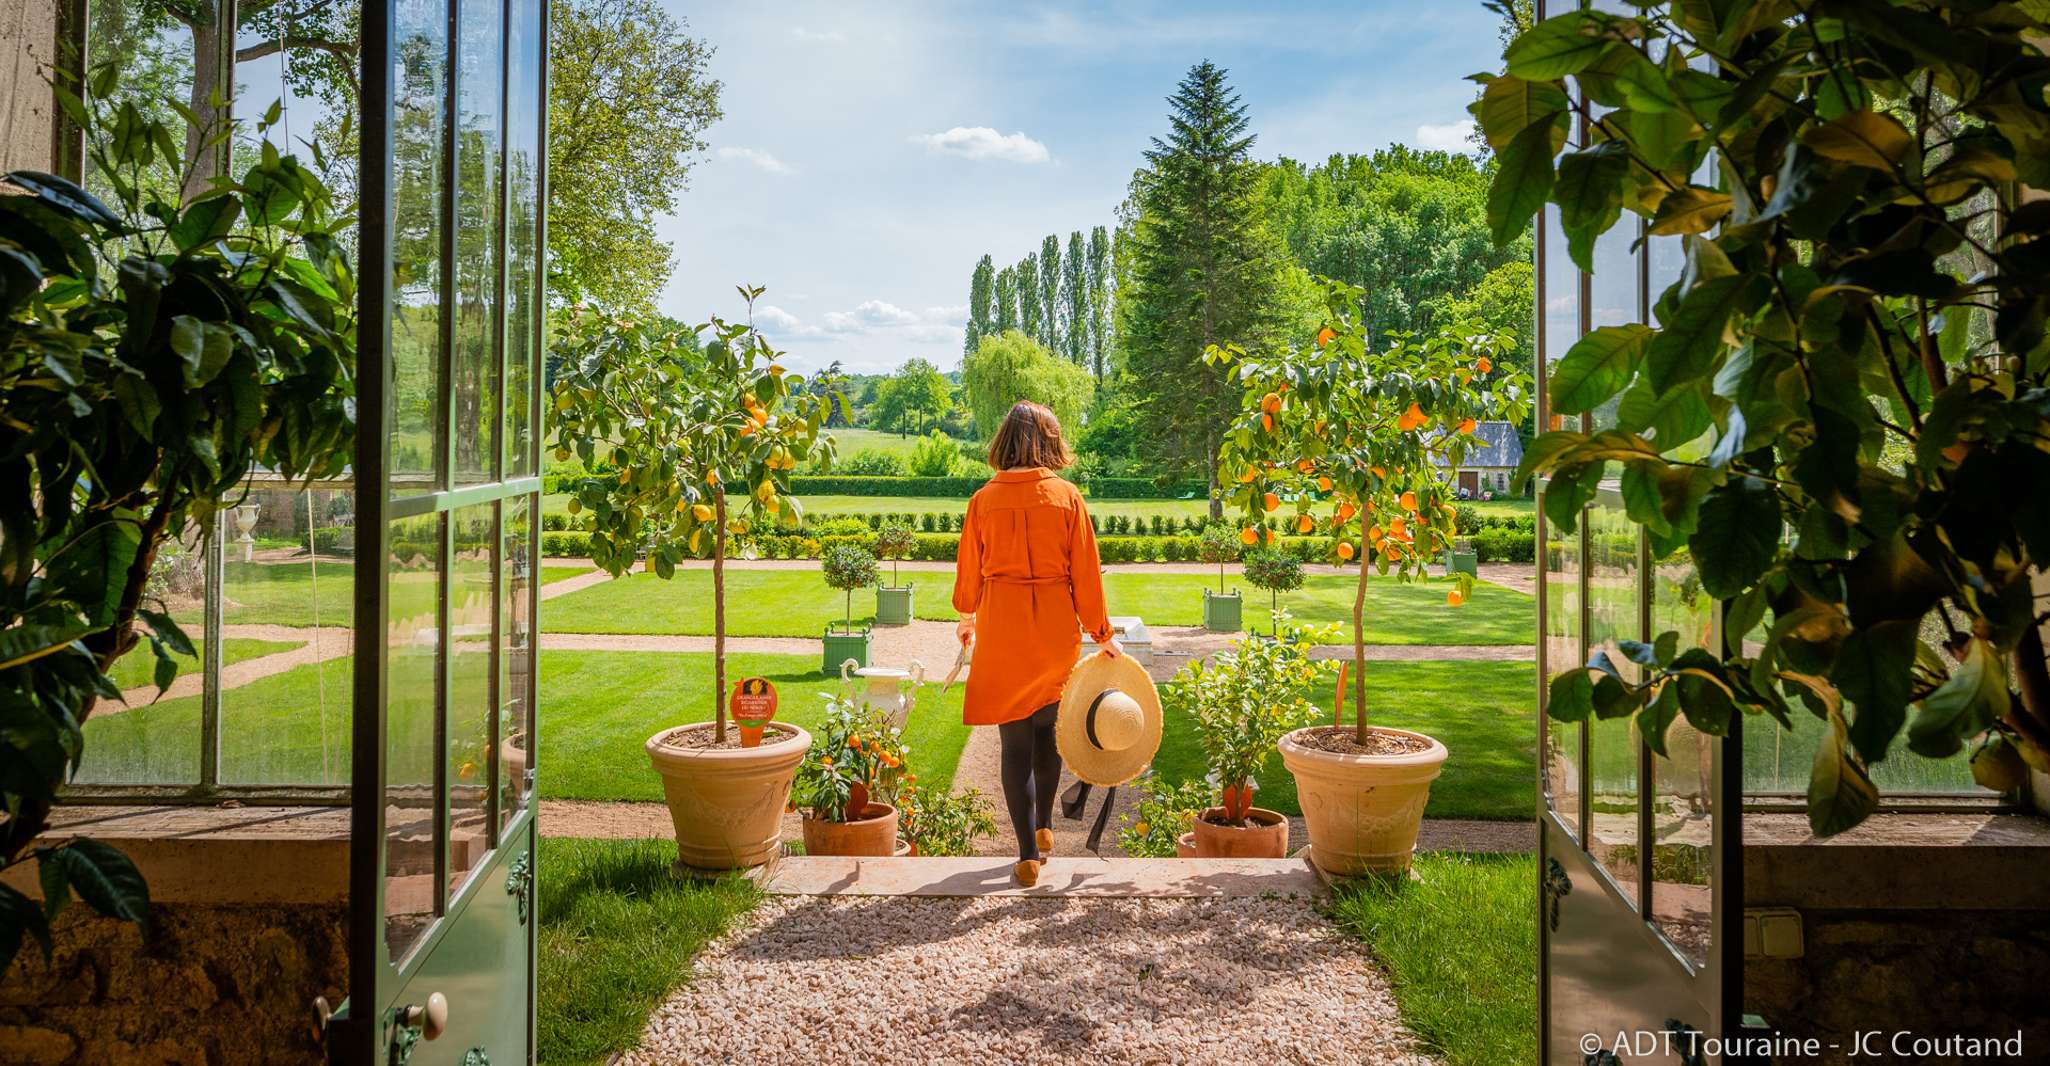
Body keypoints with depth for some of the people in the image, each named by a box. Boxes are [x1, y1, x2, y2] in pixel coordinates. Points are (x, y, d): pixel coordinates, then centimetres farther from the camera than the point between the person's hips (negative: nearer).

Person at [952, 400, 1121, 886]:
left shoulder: (983, 500, -3)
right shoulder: (1066, 496, -4)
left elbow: (969, 569, 7)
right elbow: (1085, 572, -2)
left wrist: (967, 617, 26)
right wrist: (1102, 632, 7)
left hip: (1001, 627, -1)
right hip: (1056, 627, 1)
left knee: (1015, 741, 4)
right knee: (1047, 728, 21)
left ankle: (1029, 854, 5)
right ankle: (1044, 828, 34)